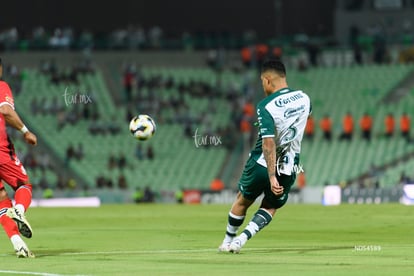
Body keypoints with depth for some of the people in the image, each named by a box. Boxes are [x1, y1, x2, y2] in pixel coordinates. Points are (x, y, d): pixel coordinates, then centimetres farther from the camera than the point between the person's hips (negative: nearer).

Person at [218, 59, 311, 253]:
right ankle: (243, 237, 1)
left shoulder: (266, 106, -20)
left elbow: (268, 143, -28)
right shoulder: (303, 98, -3)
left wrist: (272, 177, -29)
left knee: (242, 201, 22)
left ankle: (228, 240, 35)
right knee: (270, 207, 20)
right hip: (289, 169, 3)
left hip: (262, 165, -3)